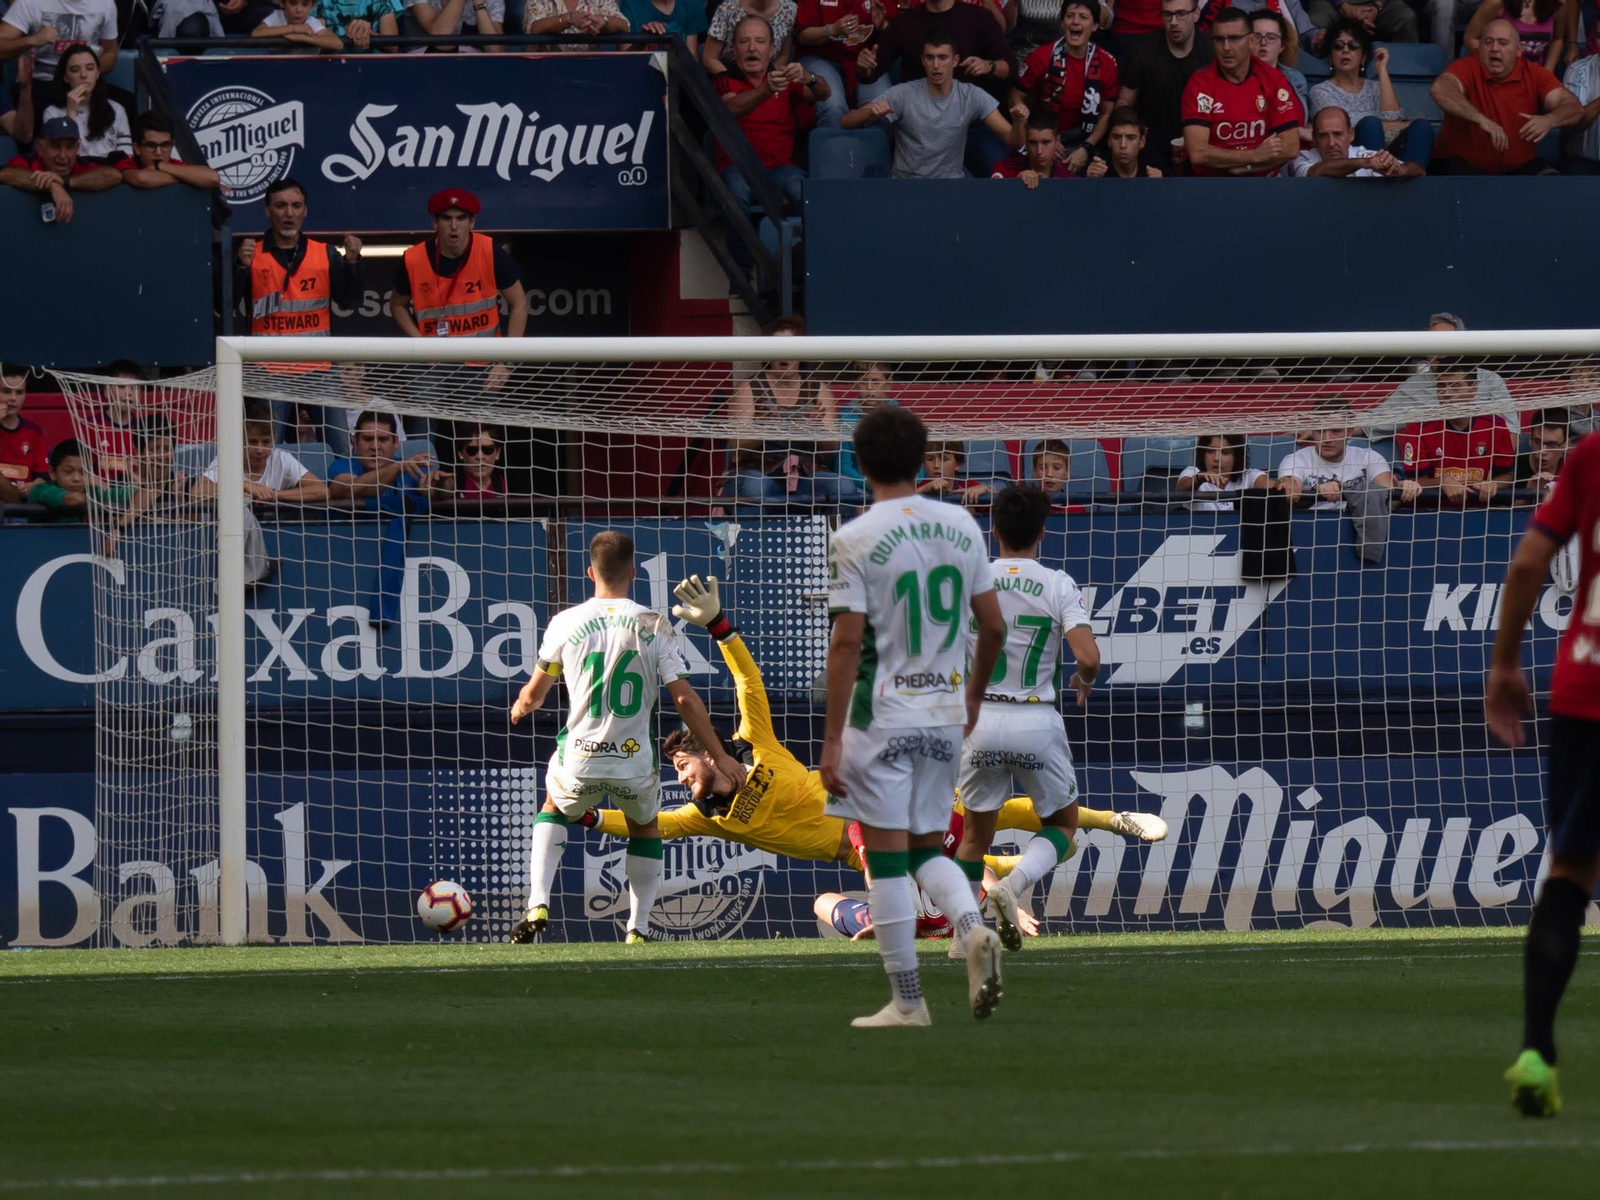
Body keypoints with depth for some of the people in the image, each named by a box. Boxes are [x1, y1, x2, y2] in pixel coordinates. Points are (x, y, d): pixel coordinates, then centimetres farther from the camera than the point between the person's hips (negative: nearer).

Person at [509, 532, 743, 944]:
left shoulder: (565, 624, -3)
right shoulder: (654, 627, -5)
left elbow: (534, 693, 9)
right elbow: (685, 699, -6)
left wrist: (521, 707, 34)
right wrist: (720, 756, 4)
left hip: (579, 760, 0)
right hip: (634, 763, 0)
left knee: (554, 810, 32)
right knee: (645, 828, 29)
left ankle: (538, 906, 16)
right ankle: (638, 929, 22)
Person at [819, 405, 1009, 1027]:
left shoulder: (854, 540, -10)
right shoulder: (961, 526, 5)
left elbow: (847, 641, -14)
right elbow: (994, 626, 8)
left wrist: (831, 739, -11)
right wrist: (974, 697, 24)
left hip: (882, 715, -5)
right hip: (945, 713, 5)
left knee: (886, 856, 1)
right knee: (927, 848, 17)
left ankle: (907, 1000, 2)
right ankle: (973, 927, -11)